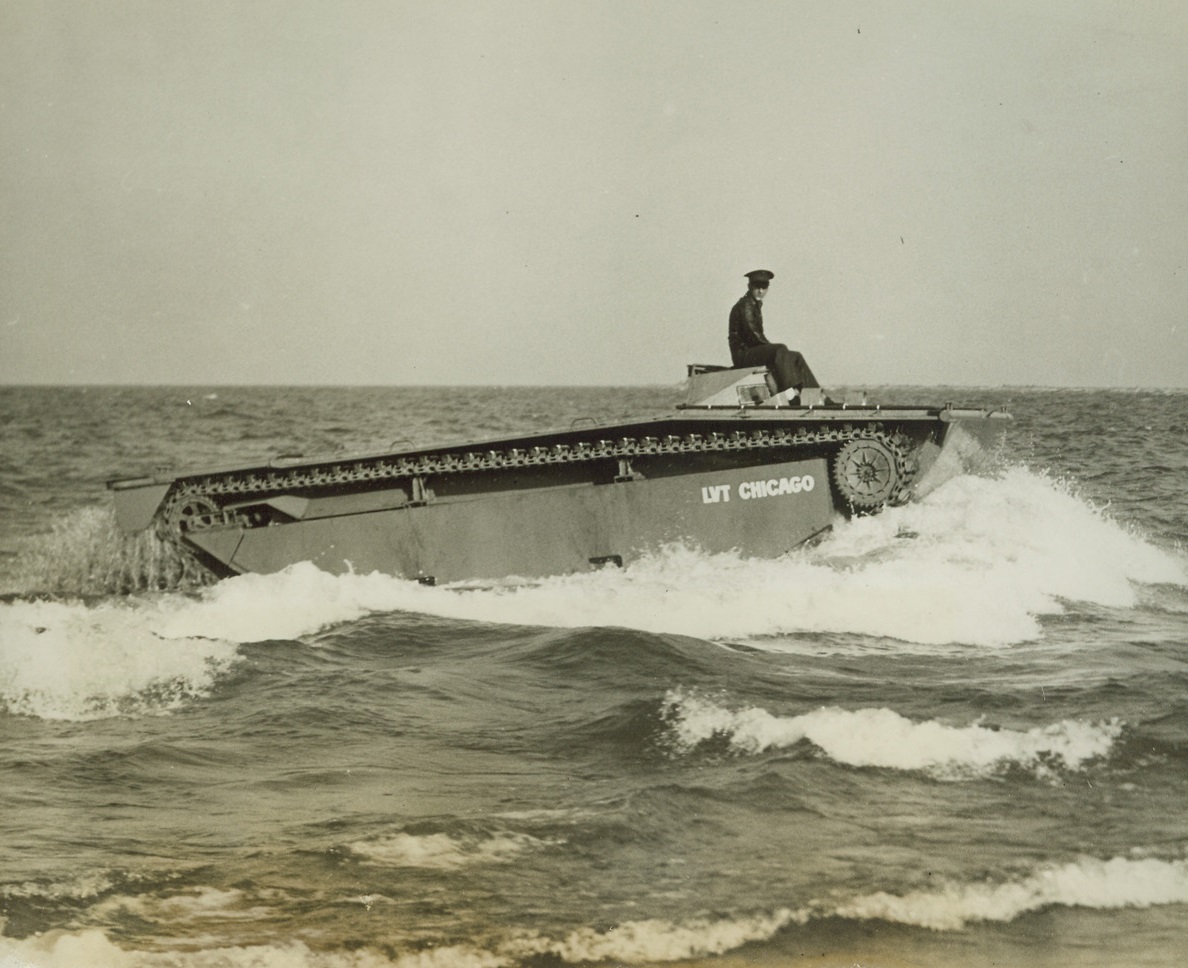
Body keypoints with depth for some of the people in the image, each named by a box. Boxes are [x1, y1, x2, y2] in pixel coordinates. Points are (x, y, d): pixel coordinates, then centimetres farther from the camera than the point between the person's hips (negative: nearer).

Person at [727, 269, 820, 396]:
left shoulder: (756, 305, 18)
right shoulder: (745, 305, -12)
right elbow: (752, 335, -20)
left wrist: (769, 345, 4)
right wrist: (772, 346, -12)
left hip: (753, 351, 10)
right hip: (743, 354, -10)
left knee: (795, 356, 2)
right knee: (780, 350, -31)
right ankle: (790, 391, -41)